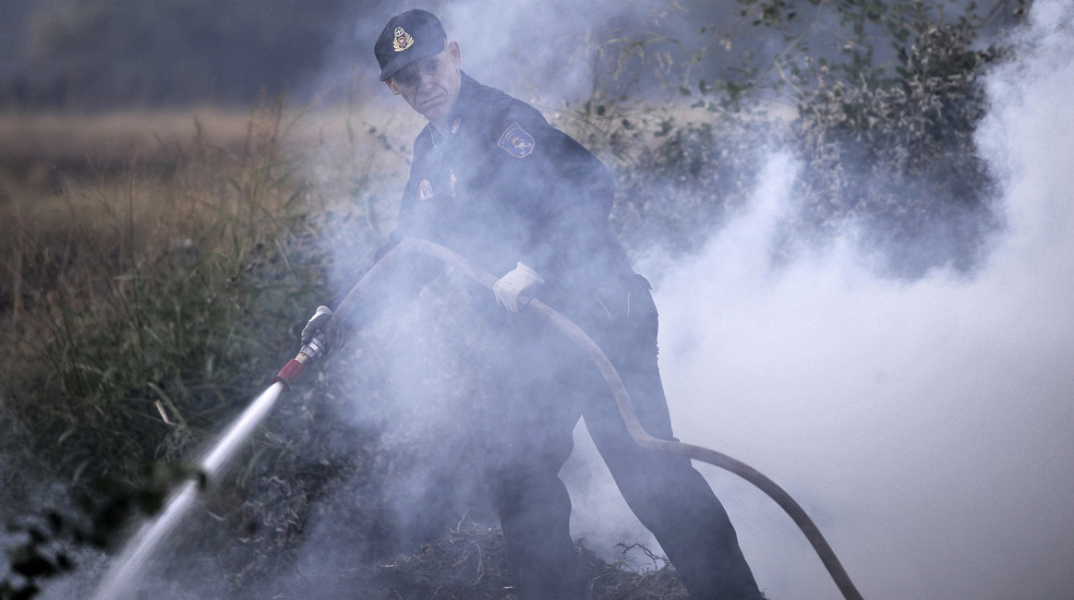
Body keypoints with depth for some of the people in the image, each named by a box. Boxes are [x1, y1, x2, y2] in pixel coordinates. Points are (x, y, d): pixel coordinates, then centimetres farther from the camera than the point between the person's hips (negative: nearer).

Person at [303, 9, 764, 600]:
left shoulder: (503, 121, -11)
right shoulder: (430, 154, 16)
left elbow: (591, 186, -23)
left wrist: (533, 267, -28)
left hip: (597, 313, -9)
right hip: (533, 339, 9)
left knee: (645, 465, -15)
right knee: (519, 479, 8)